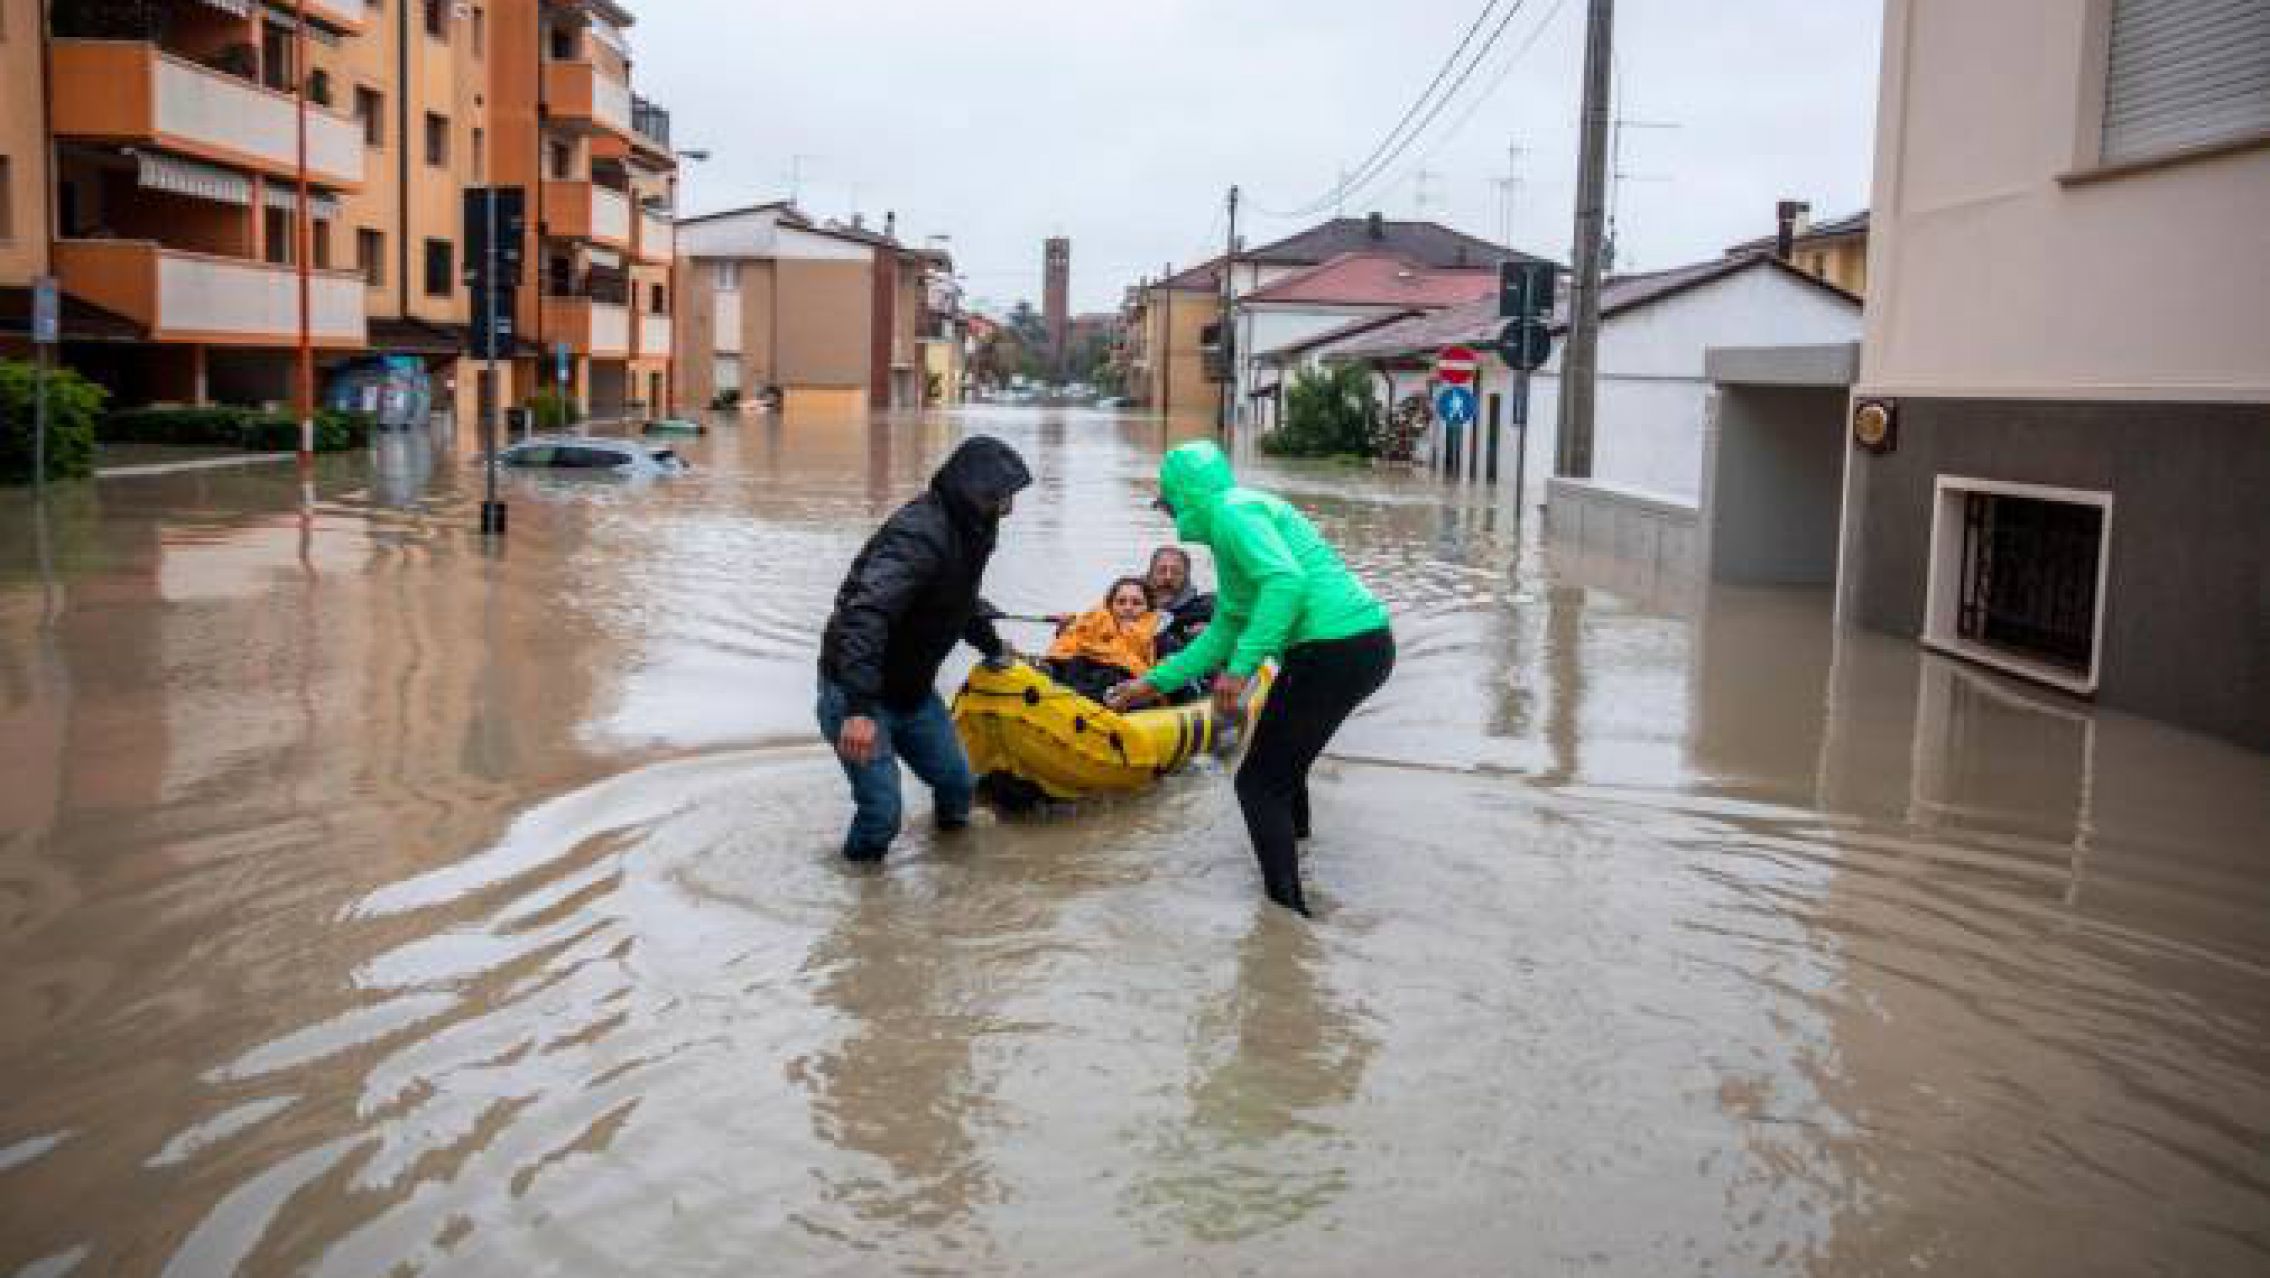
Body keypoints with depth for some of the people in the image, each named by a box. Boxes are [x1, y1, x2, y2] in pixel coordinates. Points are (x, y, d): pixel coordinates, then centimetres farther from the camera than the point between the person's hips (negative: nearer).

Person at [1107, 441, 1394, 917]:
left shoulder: (1230, 509, -8)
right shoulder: (1237, 517, 23)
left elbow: (1286, 580, -26)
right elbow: (1226, 630, 27)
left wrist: (1241, 667, -27)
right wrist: (1155, 682, 29)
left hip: (1336, 652, -10)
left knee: (1259, 783, -2)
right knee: (1281, 766, 28)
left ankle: (1288, 910, -3)